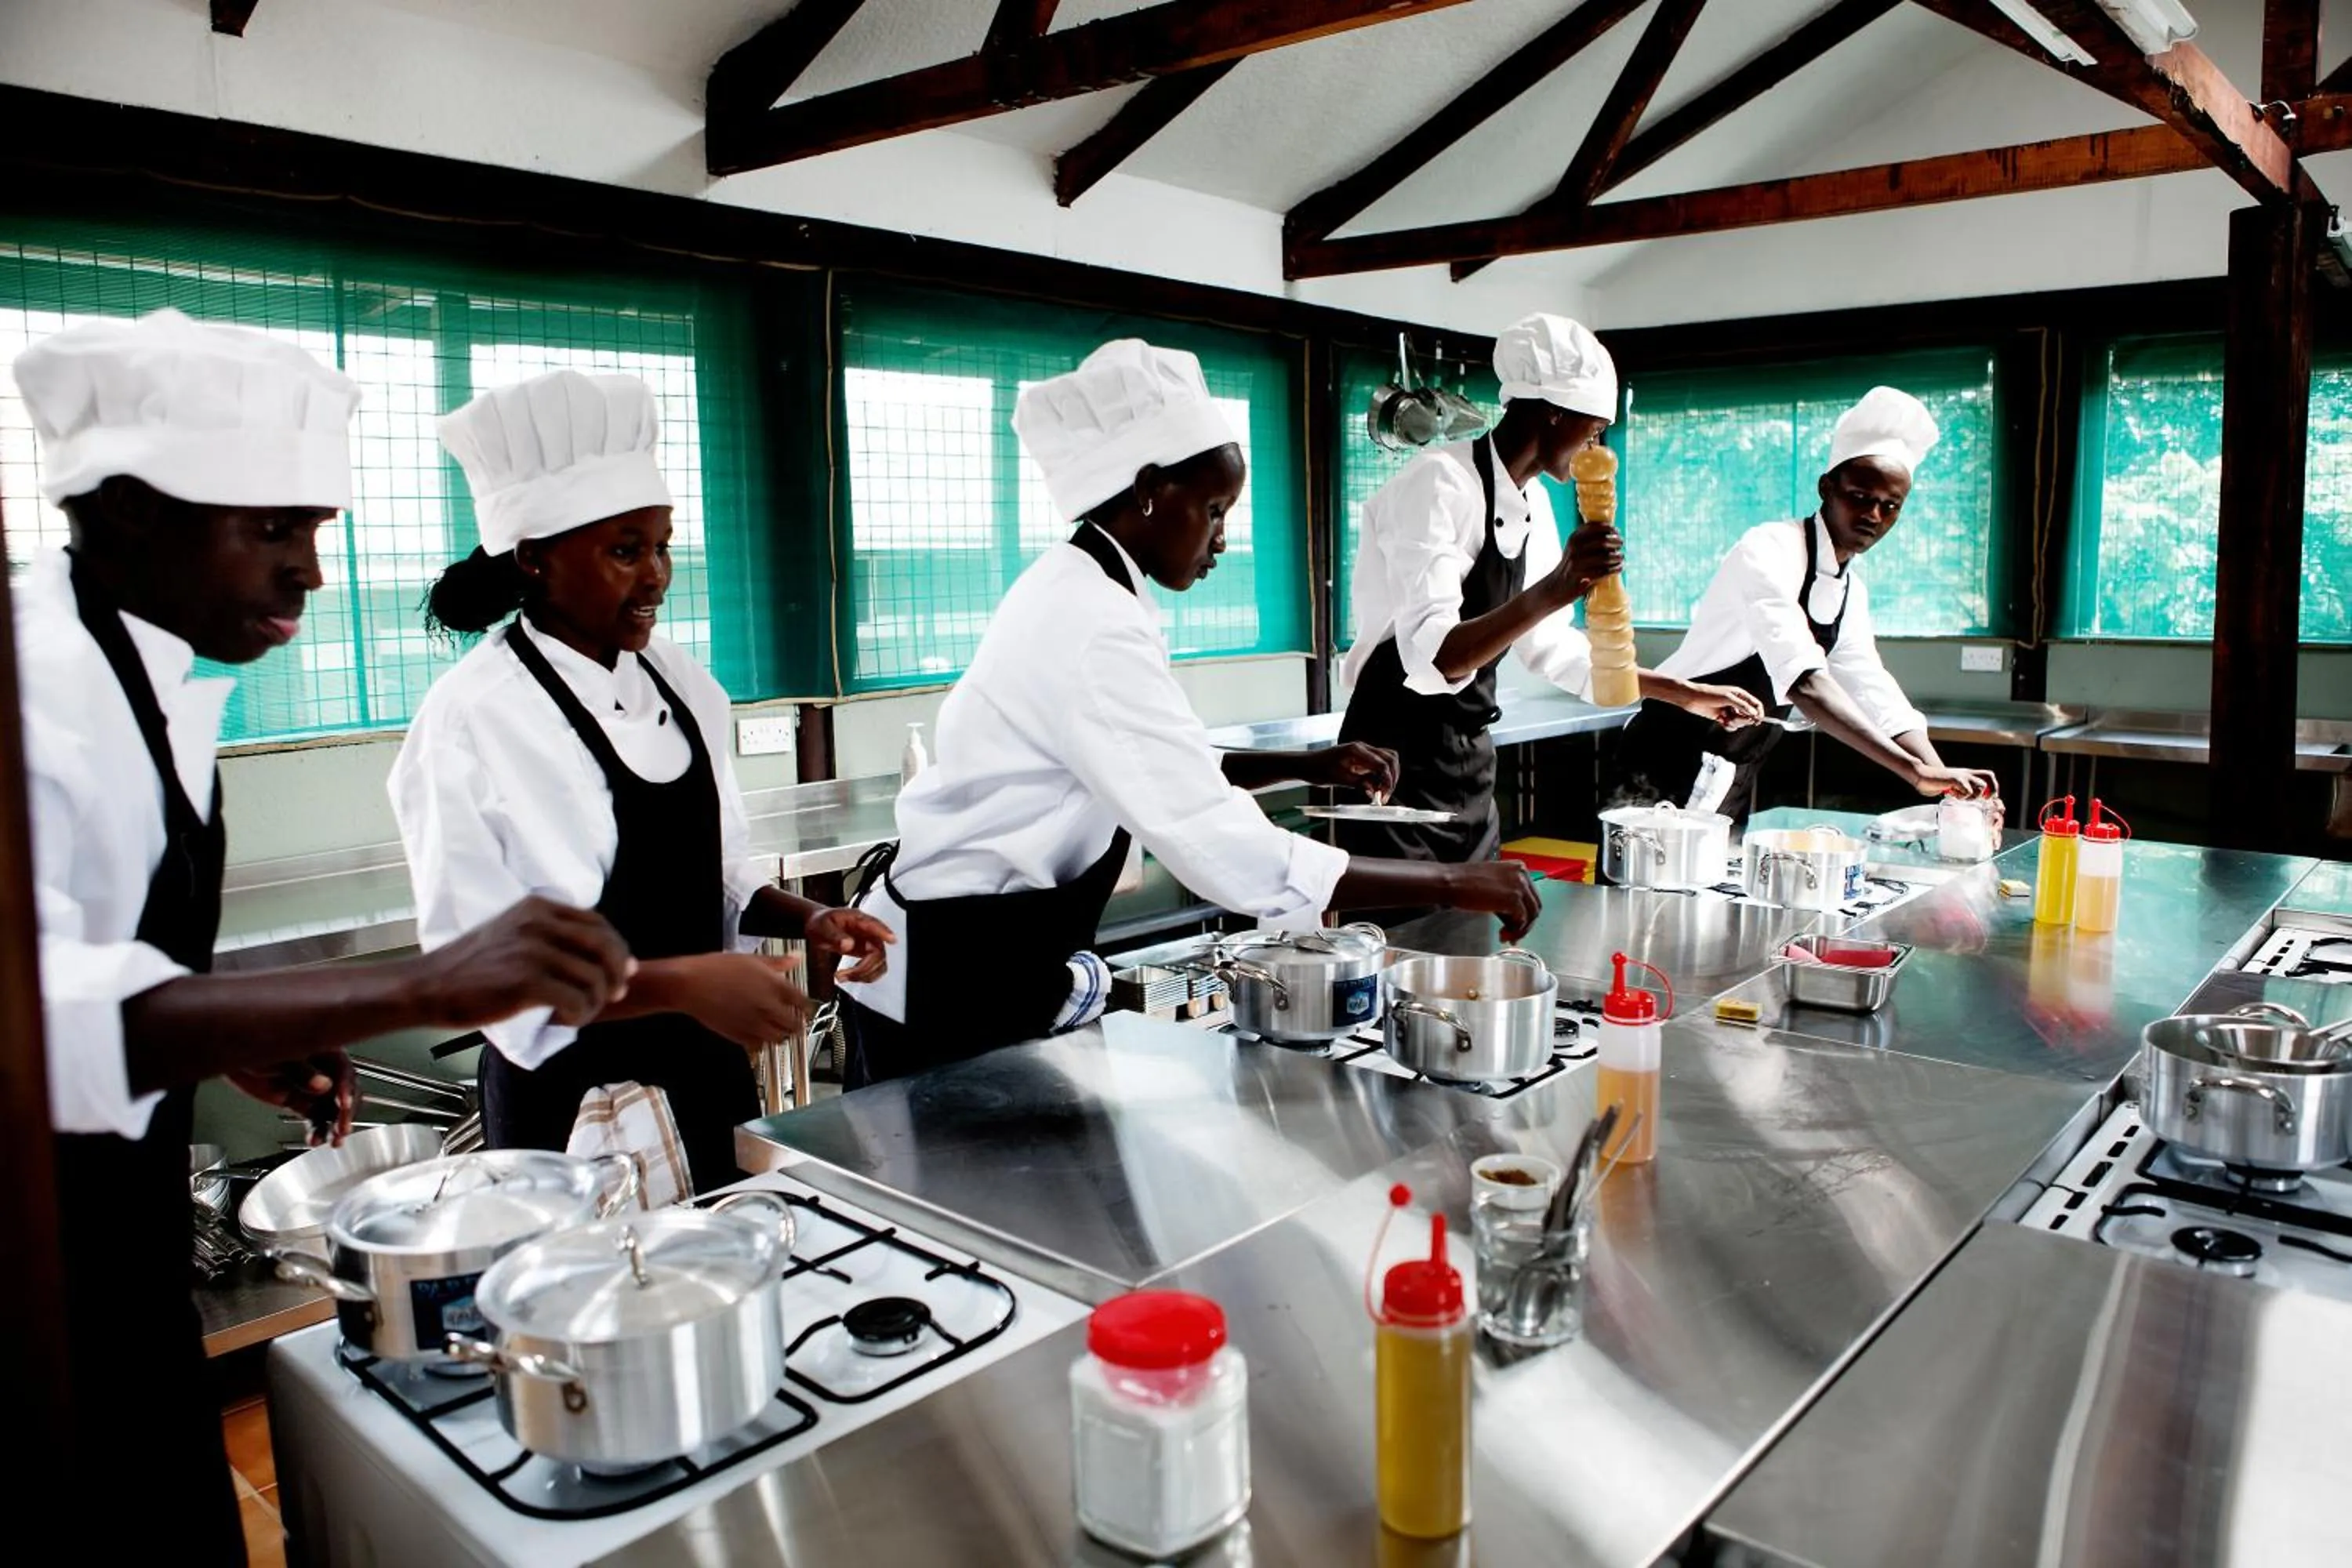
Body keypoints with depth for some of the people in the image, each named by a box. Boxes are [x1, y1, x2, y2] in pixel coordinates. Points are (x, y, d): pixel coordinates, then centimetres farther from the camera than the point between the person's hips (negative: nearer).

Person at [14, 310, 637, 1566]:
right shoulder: (40, 695, -24)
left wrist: (242, 1042, 4)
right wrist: (420, 988, -48)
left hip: (117, 1237, 8)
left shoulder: (156, 679, 5)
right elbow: (33, 1011, -42)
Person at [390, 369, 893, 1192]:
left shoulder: (680, 682, 2)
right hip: (574, 1101, -6)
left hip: (707, 1072, 6)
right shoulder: (471, 720, -17)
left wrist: (807, 919, -5)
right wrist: (683, 985, -28)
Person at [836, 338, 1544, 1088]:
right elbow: (1228, 851, -33)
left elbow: (1163, 774, 14)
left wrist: (1306, 764, 4)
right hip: (953, 980, -9)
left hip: (982, 960, 9)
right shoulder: (1094, 631, -27)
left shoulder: (1073, 592, 4)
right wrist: (1450, 883, -26)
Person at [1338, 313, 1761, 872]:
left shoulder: (1532, 502, 7)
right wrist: (1555, 590, -42)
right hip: (1400, 759, -8)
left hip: (1472, 761, 9)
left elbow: (1549, 647, 15)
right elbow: (1430, 658, -30)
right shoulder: (1440, 485, -19)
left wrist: (1683, 694, 17)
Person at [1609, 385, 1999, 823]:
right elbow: (1802, 683, -33)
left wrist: (1947, 784, -6)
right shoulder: (1769, 552, -19)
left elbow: (1876, 699, 9)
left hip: (1736, 786, 8)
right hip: (1671, 770, -8)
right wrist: (1917, 771, -38)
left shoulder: (1851, 594, 8)